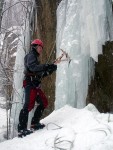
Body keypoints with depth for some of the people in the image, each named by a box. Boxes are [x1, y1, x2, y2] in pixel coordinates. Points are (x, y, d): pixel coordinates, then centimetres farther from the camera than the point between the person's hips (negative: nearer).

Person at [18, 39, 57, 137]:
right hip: (30, 83, -10)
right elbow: (32, 67, -22)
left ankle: (35, 123, 14)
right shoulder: (31, 55, 0)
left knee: (43, 102, 9)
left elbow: (40, 74, 25)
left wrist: (50, 71, 14)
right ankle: (21, 128, -19)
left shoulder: (35, 57, 28)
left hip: (35, 84, 10)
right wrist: (46, 66, -26)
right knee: (29, 104, -18)